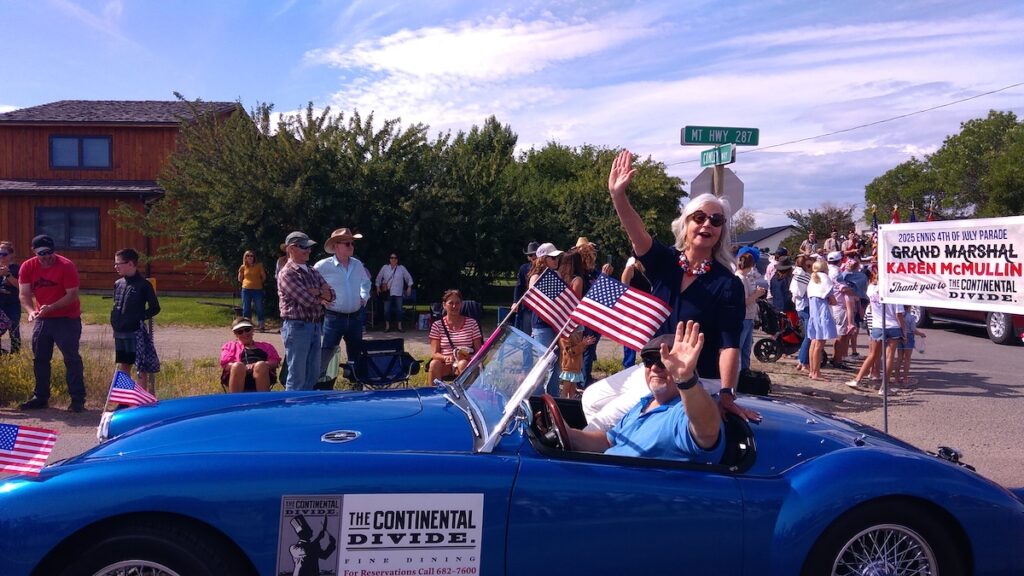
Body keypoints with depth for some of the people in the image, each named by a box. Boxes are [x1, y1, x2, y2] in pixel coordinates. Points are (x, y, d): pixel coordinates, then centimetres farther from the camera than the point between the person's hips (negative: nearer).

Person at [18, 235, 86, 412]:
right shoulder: (27, 267, -2)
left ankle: (78, 399, -1)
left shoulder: (66, 266, -15)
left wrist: (51, 307, -28)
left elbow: (73, 295, -17)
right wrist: (31, 311, -24)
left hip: (67, 319, -5)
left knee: (71, 358, -5)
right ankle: (41, 397, 22)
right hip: (42, 319, 5)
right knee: (39, 359, 11)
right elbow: (24, 294, -5)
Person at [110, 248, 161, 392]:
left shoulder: (143, 285, -10)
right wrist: (114, 321, 8)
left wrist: (139, 318, -12)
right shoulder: (118, 284, 9)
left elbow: (155, 308, -6)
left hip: (136, 333, -7)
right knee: (123, 365, 14)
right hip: (120, 333, 7)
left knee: (141, 368, 0)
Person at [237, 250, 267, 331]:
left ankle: (262, 325, 2)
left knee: (259, 308, -2)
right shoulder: (243, 267, 4)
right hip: (246, 290, 2)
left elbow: (264, 277, 7)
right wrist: (247, 282, 8)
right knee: (246, 309, 6)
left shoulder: (258, 266, -1)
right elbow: (240, 279, 16)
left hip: (258, 290, -2)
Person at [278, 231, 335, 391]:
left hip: (315, 326, 8)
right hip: (297, 327, -8)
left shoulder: (312, 271, 15)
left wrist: (317, 292, -12)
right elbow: (308, 300, -19)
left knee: (313, 374, 14)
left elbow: (331, 294, 8)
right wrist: (322, 296, 1)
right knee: (297, 377, -3)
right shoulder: (287, 273, -11)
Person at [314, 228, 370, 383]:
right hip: (334, 317, -5)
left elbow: (365, 282, 26)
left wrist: (364, 296, 12)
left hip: (355, 318, 5)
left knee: (355, 354, 15)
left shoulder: (357, 265, 6)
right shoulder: (323, 266, -11)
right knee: (326, 353, -6)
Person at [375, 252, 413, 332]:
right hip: (387, 292, 0)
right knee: (387, 309, 1)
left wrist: (409, 287, 1)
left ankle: (399, 326, 9)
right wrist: (378, 287, 9)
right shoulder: (385, 267, 3)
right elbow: (379, 277, 11)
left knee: (399, 309, 1)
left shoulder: (401, 268, 1)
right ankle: (387, 326, 10)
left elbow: (409, 277, 6)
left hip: (398, 293, 0)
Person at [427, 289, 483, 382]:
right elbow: (434, 353, 0)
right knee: (434, 364, -32)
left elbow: (478, 352, 4)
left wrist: (467, 357, -19)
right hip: (445, 365, 1)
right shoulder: (437, 325, 6)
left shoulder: (472, 323, 7)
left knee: (463, 363, -35)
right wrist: (446, 358, -23)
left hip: (467, 363, 0)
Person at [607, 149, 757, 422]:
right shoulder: (664, 261, 0)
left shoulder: (728, 284, -10)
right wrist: (617, 194, -37)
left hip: (700, 383, -4)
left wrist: (726, 395, -30)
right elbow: (637, 232, -19)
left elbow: (729, 345, -17)